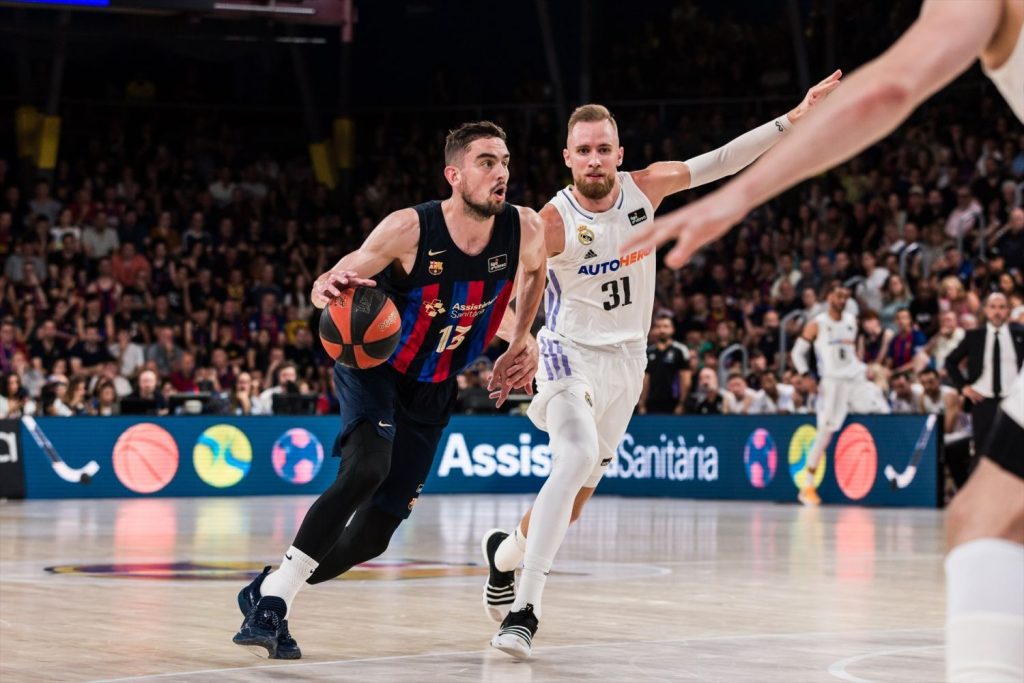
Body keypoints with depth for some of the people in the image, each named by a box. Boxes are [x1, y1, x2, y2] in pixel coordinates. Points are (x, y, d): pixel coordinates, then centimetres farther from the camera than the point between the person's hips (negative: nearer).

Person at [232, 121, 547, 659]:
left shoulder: (524, 230, -14)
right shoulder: (410, 229, -24)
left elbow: (533, 272, 12)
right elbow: (328, 285, -16)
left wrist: (521, 342, 4)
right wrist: (330, 289, -39)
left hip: (432, 393, 5)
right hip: (373, 367, -5)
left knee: (373, 535, 2)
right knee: (366, 468, -34)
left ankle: (272, 590, 25)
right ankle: (272, 599, -25)